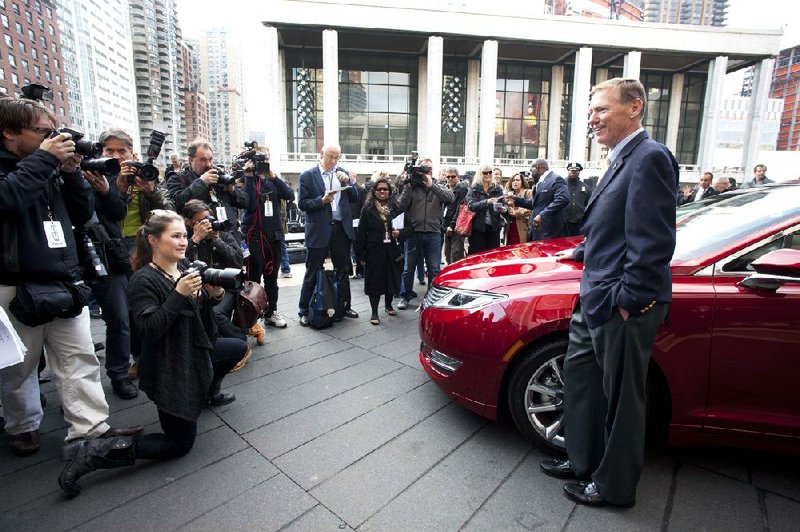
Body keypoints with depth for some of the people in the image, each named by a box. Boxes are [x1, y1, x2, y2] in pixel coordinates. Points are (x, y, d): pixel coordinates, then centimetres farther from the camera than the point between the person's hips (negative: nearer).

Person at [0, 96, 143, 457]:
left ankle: (90, 427, 9)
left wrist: (71, 172, 1)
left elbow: (83, 213, 12)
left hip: (66, 284, 5)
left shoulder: (50, 169, 15)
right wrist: (44, 158, -16)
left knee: (79, 360, 3)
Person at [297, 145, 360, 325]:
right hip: (319, 231, -4)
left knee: (343, 271, 14)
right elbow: (302, 204, -7)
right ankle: (304, 312, 17)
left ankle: (344, 306, 30)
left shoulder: (342, 173, 9)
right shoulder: (307, 176, -3)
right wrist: (322, 200, -20)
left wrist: (347, 181, -9)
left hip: (341, 228, 4)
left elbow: (355, 197, 5)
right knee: (312, 273, 5)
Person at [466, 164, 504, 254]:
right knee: (477, 254, 2)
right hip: (478, 227, -3)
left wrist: (504, 208, -11)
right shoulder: (473, 189, 1)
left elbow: (503, 204, 13)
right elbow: (471, 205, -13)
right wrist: (486, 202, -27)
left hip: (494, 227, 3)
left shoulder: (497, 188, 10)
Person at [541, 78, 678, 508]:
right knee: (579, 375, 20)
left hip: (622, 307, -10)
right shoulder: (623, 158, 14)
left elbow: (653, 241, -22)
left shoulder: (650, 157, -15)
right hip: (596, 299, 10)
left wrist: (626, 298, -20)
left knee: (620, 399, 7)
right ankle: (582, 461, 38)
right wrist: (581, 252, 26)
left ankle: (614, 485, 28)